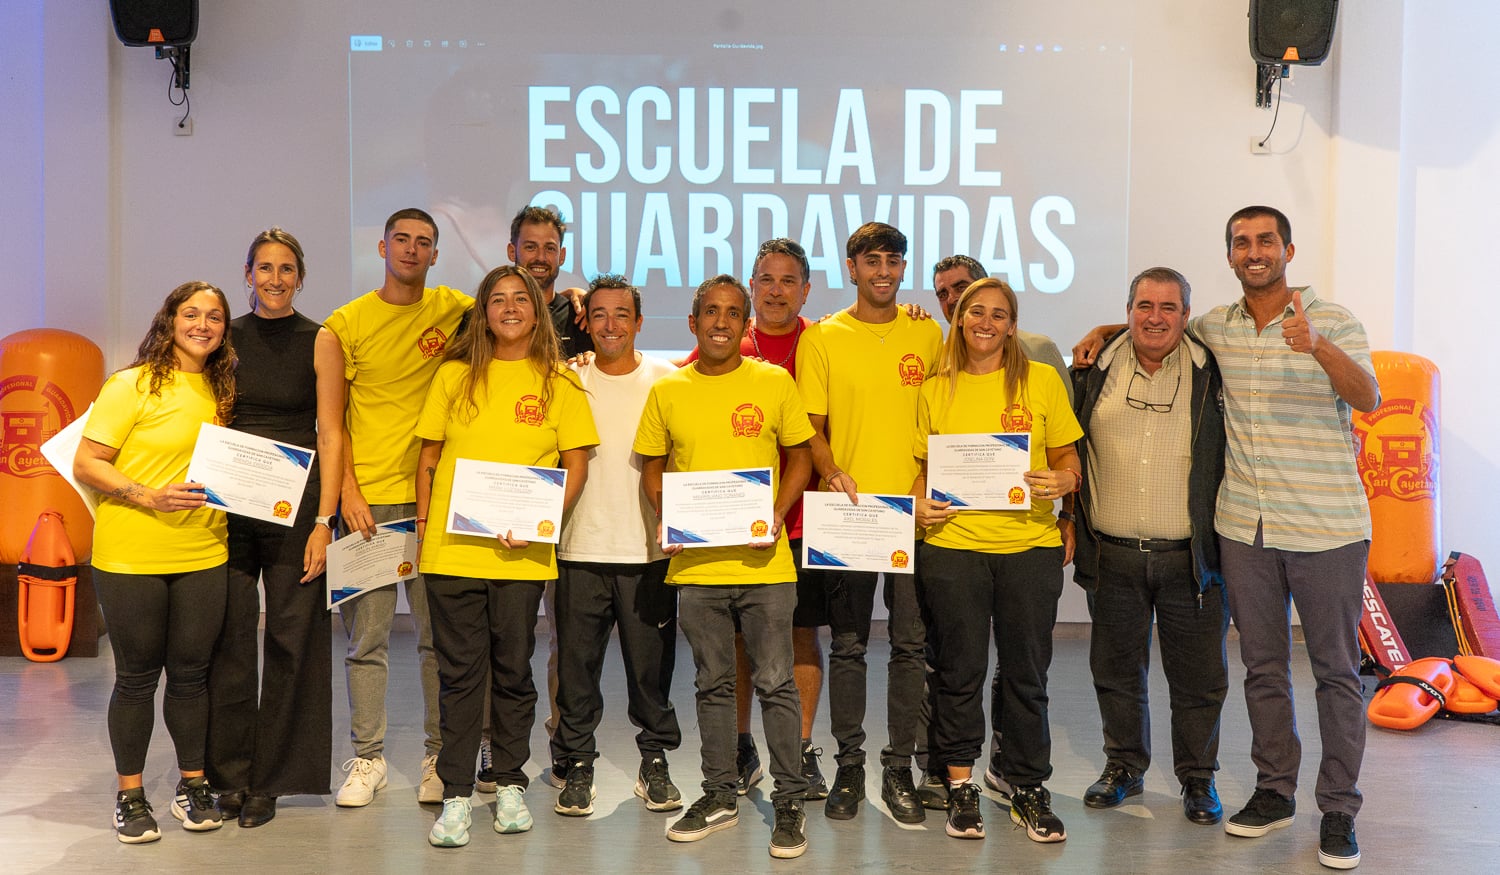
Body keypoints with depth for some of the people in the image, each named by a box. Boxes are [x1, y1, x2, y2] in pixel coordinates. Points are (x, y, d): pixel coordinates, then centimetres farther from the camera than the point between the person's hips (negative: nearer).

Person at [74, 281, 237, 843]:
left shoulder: (220, 391, 10)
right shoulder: (133, 384, -7)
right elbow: (86, 464, -9)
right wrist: (150, 496, -21)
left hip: (202, 555, 4)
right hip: (131, 555, -4)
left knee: (191, 671, 10)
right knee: (137, 676, 6)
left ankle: (192, 787, 24)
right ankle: (130, 797, 19)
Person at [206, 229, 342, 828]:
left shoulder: (319, 342, 2)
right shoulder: (227, 338, 9)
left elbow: (330, 436, -1)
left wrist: (323, 519, -8)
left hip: (296, 502, -2)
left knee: (290, 638, 1)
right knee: (229, 637, 0)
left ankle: (269, 780, 12)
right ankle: (227, 775, 13)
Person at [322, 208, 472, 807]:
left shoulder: (454, 309, 7)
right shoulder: (345, 323, 5)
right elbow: (331, 420, 4)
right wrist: (348, 492, -5)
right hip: (368, 498, 0)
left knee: (439, 634, 4)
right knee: (367, 635, 3)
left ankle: (440, 757, 15)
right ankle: (367, 757, 14)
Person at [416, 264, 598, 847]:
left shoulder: (558, 383, 5)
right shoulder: (455, 376, 8)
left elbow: (576, 465, 3)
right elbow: (429, 458, 11)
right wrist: (423, 526, 2)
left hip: (521, 553, 0)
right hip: (452, 549, 1)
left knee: (513, 669, 8)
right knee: (459, 672, 4)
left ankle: (510, 785, 24)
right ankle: (455, 796, 12)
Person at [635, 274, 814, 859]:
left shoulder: (774, 383, 1)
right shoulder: (667, 391, 5)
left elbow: (800, 455, 6)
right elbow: (652, 466, 12)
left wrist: (778, 513, -9)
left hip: (764, 562, -2)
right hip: (695, 564, 2)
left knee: (775, 681, 1)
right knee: (713, 684, 12)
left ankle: (789, 801, 13)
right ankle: (718, 797, 25)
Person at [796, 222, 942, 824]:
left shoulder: (927, 335, 8)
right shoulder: (822, 338, 3)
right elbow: (811, 426, 3)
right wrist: (830, 471, -16)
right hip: (846, 510, -1)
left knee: (911, 643, 3)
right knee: (848, 644, 5)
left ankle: (899, 769, 14)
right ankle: (849, 767, 17)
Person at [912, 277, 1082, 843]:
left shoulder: (1042, 381, 4)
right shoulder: (935, 390, 7)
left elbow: (1068, 460, 8)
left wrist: (1063, 481, -13)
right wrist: (919, 502, -6)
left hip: (1030, 546, 0)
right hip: (952, 544, 0)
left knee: (1026, 673, 7)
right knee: (959, 670, 7)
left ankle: (1028, 790, 21)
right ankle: (961, 789, 21)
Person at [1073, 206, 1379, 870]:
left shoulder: (1332, 321, -5)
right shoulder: (1214, 327, 6)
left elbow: (1368, 399, -19)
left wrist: (1318, 346, -36)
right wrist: (1102, 330, 5)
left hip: (1327, 528, -3)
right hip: (1244, 526, 4)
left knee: (1336, 670, 4)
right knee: (1263, 666, 12)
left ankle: (1338, 810, 15)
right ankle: (1274, 791, 26)